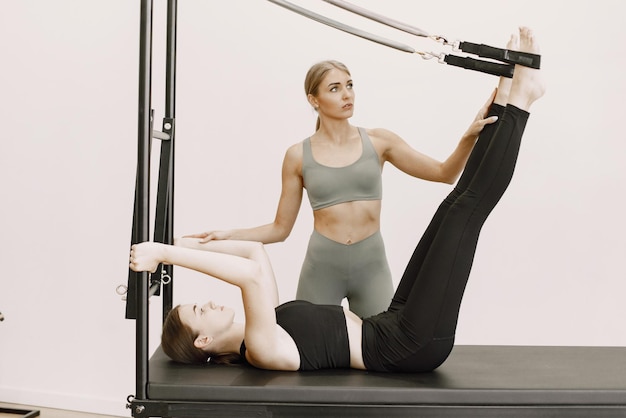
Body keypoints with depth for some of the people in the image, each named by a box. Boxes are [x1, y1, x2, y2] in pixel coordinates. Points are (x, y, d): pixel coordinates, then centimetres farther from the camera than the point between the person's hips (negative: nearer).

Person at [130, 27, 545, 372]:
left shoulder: (258, 336, 10)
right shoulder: (262, 349, -18)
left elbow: (257, 251, 17)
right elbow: (253, 274, -37)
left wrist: (196, 245, 8)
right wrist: (166, 252, -36)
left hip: (395, 329, 8)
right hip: (415, 343, -8)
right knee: (466, 210, -12)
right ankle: (518, 98, -1)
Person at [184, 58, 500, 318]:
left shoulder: (378, 141, 1)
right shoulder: (298, 156, -1)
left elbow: (444, 174, -1)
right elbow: (280, 228, 4)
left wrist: (469, 138, -20)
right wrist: (229, 235, -10)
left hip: (371, 264, 1)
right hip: (321, 265, 0)